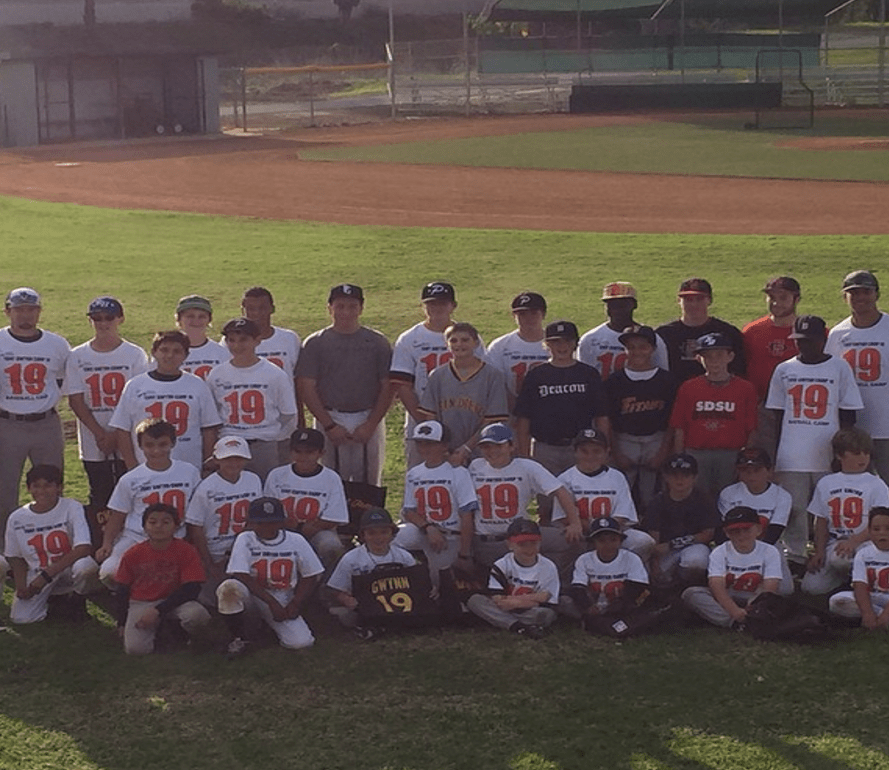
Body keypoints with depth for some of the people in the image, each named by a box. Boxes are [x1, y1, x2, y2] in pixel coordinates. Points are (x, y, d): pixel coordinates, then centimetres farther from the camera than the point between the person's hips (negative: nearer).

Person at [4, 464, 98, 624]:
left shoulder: (72, 508, -15)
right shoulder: (17, 519, -5)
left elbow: (83, 548, -26)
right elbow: (16, 557, 10)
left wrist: (47, 574, -29)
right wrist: (21, 586, -8)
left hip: (68, 568, -3)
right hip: (36, 574, 4)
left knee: (86, 566, -39)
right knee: (20, 617, -18)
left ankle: (79, 601, -2)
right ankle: (53, 597, 17)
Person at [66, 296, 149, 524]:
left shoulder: (135, 355, 1)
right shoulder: (78, 357, 5)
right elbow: (75, 401, 1)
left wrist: (117, 435, -12)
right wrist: (100, 434, -10)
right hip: (93, 444, 2)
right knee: (100, 499, 7)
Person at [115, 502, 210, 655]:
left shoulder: (186, 551, -12)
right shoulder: (133, 555, -6)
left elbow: (191, 589, -17)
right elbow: (123, 590, 6)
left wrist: (158, 611, -22)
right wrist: (122, 624, 1)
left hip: (174, 601, -1)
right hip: (140, 603, 1)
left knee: (198, 614, -35)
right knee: (135, 648, -24)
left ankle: (189, 639, 3)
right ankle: (156, 630, 13)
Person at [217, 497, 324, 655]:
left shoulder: (296, 541, -2)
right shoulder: (245, 540, -8)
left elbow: (310, 577, 5)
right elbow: (242, 577, -17)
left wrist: (295, 604, -9)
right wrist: (271, 602, -23)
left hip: (283, 601, 2)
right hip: (252, 596, -2)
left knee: (301, 642, -20)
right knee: (229, 587, -36)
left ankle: (274, 624, 17)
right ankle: (239, 638, -11)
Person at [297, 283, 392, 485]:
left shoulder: (377, 342, 7)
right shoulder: (315, 343, 4)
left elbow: (387, 387, 4)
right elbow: (306, 388, -1)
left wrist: (371, 424, -7)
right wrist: (329, 425, -9)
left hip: (369, 422, 1)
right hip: (329, 420, -1)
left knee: (369, 485, 4)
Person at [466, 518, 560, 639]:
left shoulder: (548, 567, -5)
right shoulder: (501, 565, -5)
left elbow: (550, 605, -10)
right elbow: (497, 600, -15)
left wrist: (512, 602, -15)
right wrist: (534, 599, -20)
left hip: (532, 614, -2)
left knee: (547, 614, -36)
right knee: (474, 600, -24)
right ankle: (519, 627, -32)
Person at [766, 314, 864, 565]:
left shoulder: (839, 368, 3)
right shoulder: (784, 370, 9)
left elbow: (848, 414, 4)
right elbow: (777, 416, 12)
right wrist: (774, 454, 7)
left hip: (828, 457, -2)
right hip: (791, 457, 2)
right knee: (792, 508, 3)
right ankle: (794, 555, 13)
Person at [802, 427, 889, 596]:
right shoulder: (825, 483, 11)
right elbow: (821, 521, 12)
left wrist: (853, 541, -22)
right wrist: (819, 551, -1)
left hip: (863, 543, -4)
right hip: (834, 543, 4)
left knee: (839, 557, -38)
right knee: (811, 586, -14)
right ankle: (845, 575, 15)